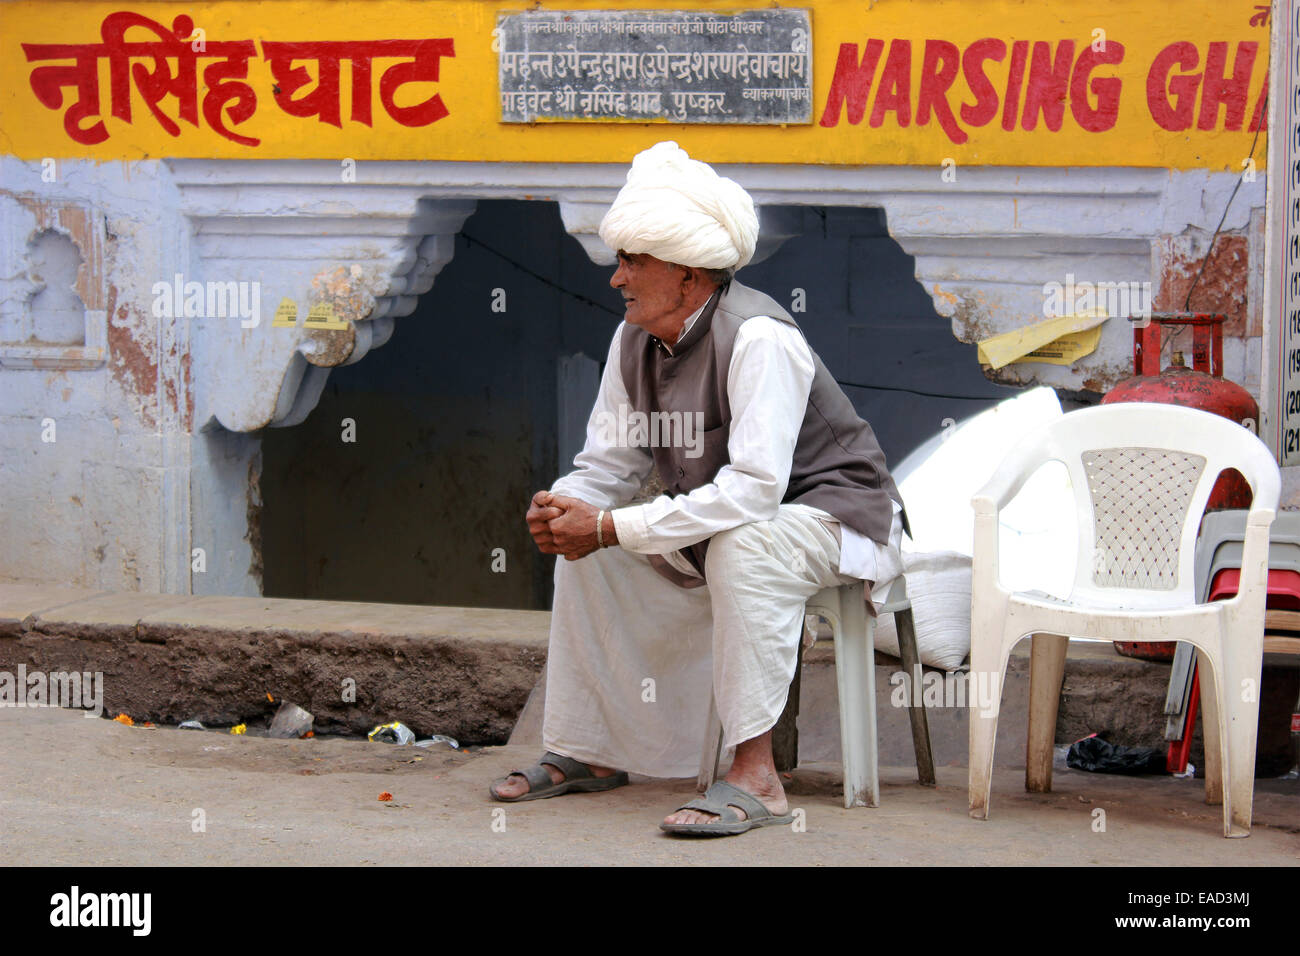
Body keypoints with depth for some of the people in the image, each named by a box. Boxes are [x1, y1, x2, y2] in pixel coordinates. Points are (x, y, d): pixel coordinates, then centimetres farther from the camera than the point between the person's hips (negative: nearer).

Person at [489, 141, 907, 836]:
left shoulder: (758, 339, -27)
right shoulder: (635, 340, -2)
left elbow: (755, 487, -36)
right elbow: (608, 463, 5)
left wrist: (611, 528, -35)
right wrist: (563, 507, -21)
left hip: (832, 516, -8)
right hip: (716, 531, 9)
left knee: (741, 545, -38)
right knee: (584, 549, -2)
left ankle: (754, 776, -34)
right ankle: (588, 752, 8)